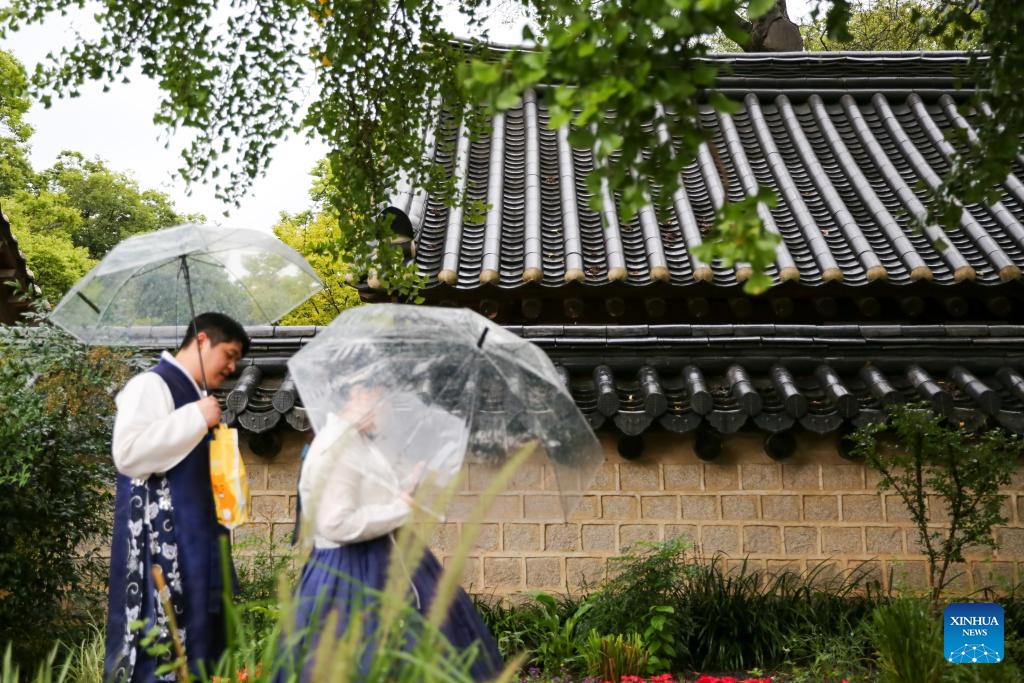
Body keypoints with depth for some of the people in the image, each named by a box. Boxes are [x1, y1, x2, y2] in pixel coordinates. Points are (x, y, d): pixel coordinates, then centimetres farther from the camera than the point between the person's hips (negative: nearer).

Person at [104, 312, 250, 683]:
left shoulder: (193, 394, 17)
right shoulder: (151, 385, -10)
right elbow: (127, 452, -23)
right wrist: (195, 418, -20)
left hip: (194, 536, 9)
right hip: (163, 540, -9)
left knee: (197, 636, 10)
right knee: (163, 642, -7)